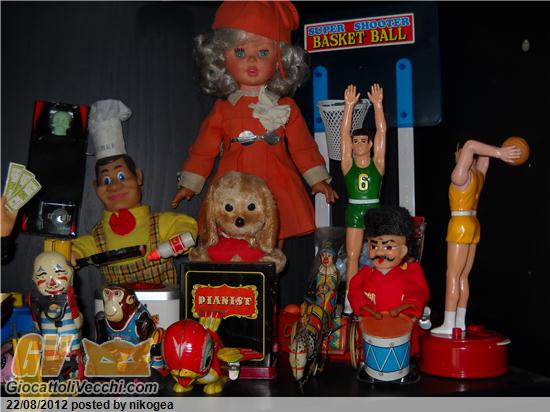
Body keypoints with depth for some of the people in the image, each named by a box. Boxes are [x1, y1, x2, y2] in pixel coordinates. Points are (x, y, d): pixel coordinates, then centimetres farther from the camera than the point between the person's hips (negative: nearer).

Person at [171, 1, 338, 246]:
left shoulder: (285, 106, 5)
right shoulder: (223, 108, 5)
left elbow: (303, 146, 8)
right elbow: (204, 148, 10)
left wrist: (318, 179, 6)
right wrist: (189, 184, 10)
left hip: (276, 189, 0)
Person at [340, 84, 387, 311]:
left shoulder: (377, 163, 2)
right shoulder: (348, 164, 2)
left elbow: (382, 131, -5)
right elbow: (344, 133, -5)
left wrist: (377, 104, -10)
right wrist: (349, 105, -11)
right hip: (354, 211, 0)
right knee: (352, 257, 3)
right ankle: (350, 299, 7)